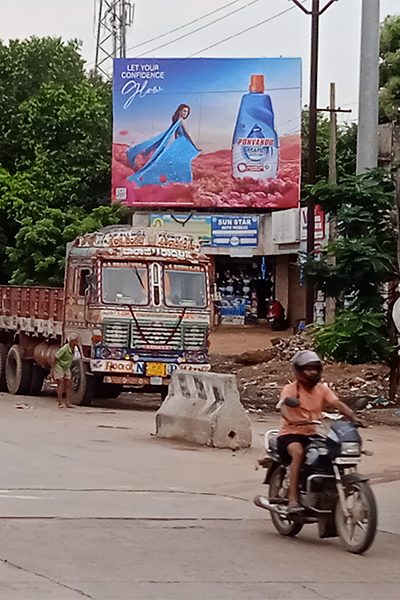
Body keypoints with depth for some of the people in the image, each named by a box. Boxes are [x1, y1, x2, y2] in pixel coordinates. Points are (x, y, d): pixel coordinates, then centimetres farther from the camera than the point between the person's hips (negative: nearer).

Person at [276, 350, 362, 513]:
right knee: (298, 452, -36)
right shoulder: (291, 389, -6)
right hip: (291, 434, -5)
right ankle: (293, 500, -35)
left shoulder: (322, 389, 10)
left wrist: (353, 416, -23)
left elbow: (338, 404, -4)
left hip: (314, 435, 5)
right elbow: (283, 407, -25)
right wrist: (292, 419, -47)